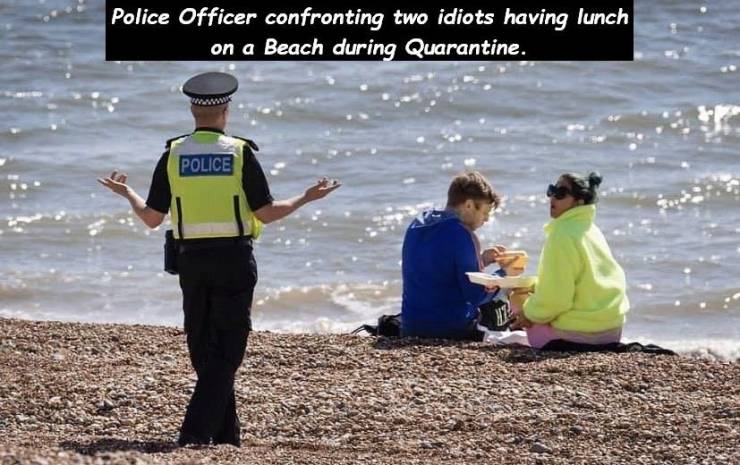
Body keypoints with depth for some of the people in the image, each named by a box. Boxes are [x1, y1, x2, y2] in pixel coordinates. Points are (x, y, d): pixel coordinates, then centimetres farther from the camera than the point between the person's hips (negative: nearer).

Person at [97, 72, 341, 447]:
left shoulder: (173, 155, 1)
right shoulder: (240, 153, -5)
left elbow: (151, 218, 3)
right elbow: (266, 213, -5)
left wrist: (126, 193, 23)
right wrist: (307, 198, 11)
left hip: (192, 259, 3)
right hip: (234, 259, -3)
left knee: (203, 349, 14)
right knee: (226, 349, 1)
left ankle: (225, 433, 19)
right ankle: (197, 431, -12)